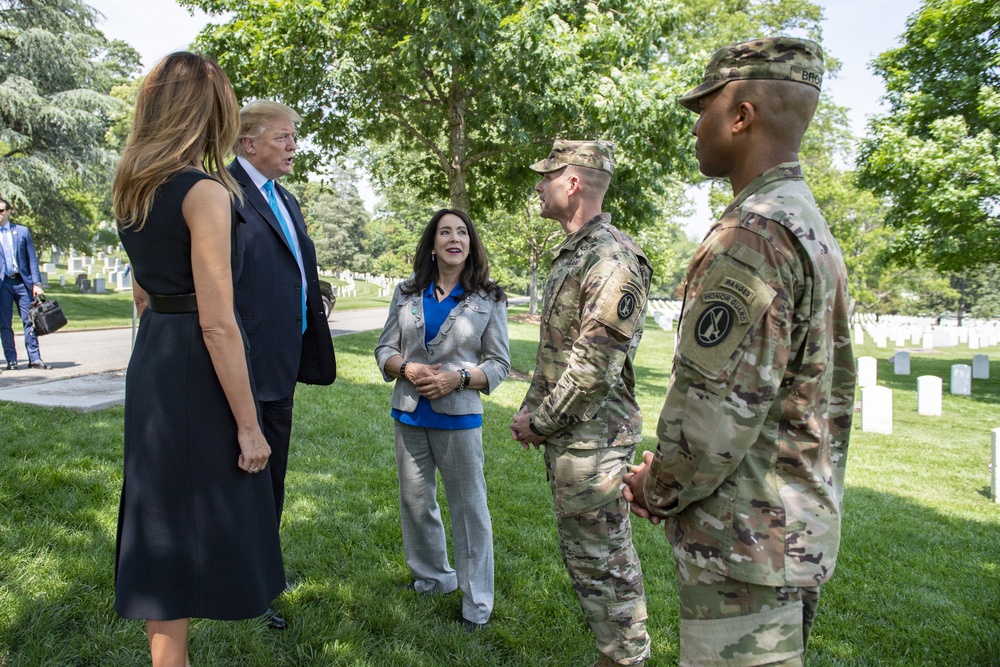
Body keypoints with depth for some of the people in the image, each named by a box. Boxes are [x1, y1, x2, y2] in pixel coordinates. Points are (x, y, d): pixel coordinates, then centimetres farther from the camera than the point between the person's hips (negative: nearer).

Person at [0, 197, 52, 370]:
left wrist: (37, 283, -2)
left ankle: (34, 358, 3)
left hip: (22, 281, 0)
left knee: (29, 321, 0)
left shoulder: (22, 231, 8)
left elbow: (32, 259, 6)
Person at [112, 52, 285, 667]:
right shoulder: (206, 192, -17)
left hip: (151, 362, 9)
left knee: (163, 517, 20)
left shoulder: (134, 192, 10)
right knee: (195, 521, 5)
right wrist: (247, 425, -16)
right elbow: (217, 323, -20)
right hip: (198, 372, -9)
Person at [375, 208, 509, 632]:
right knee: (414, 502, 14)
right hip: (410, 413, 4)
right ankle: (433, 577, 36)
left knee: (468, 507, 2)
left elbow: (499, 364, -1)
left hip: (458, 416, -3)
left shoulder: (488, 299, -2)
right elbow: (385, 349, 7)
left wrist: (458, 377, -17)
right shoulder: (407, 293, 5)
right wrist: (408, 369, -13)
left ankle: (477, 602, 17)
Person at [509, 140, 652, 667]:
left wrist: (540, 422, -14)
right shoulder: (569, 254, 14)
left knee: (601, 558, 1)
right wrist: (530, 407, 11)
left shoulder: (613, 258, -18)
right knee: (581, 550, 19)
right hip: (564, 433, 10)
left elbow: (595, 366, -23)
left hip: (593, 437, -10)